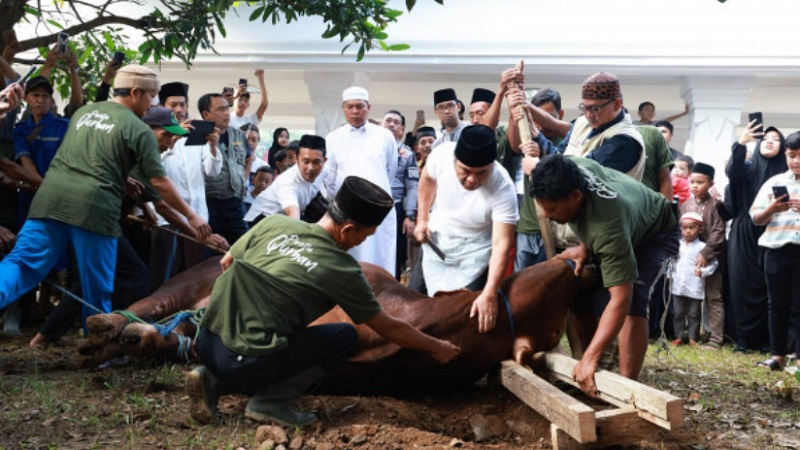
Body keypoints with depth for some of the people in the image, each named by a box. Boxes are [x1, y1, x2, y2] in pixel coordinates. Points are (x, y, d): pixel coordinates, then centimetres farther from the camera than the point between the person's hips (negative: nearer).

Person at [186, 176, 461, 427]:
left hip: (206, 341, 6)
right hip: (244, 361, -6)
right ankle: (269, 401, -3)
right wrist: (437, 347, 20)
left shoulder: (274, 223, 5)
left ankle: (214, 380, 11)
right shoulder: (342, 270, -6)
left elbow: (226, 263, 20)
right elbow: (389, 329, 5)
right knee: (345, 336, 6)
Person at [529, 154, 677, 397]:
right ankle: (589, 377, 8)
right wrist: (584, 247, -12)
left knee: (631, 303, -30)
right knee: (581, 297, -4)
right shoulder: (569, 170, -30)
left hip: (654, 233, -7)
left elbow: (620, 300, -48)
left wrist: (590, 358, -51)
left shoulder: (607, 226, -47)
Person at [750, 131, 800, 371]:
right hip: (776, 250, 2)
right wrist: (771, 209, -11)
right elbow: (756, 218, 9)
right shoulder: (774, 182, 10)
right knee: (778, 305, 8)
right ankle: (778, 355, 15)